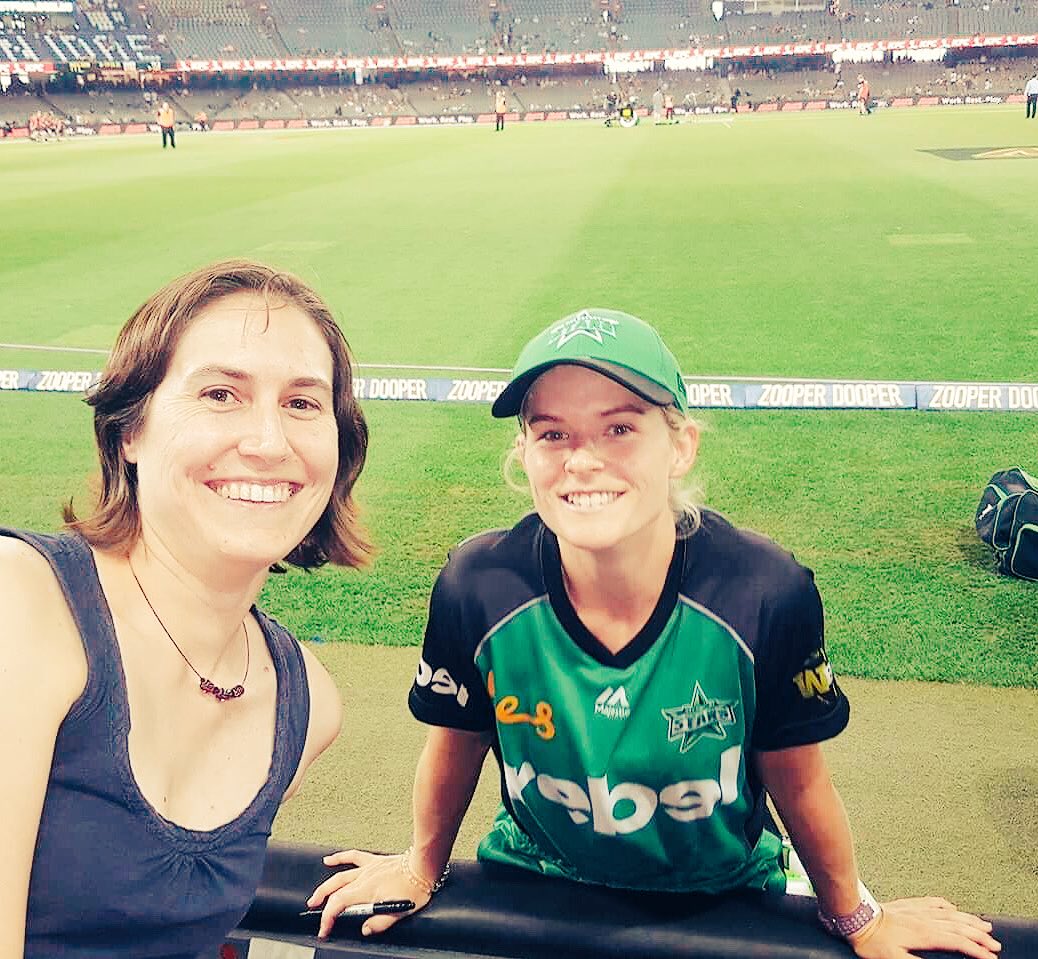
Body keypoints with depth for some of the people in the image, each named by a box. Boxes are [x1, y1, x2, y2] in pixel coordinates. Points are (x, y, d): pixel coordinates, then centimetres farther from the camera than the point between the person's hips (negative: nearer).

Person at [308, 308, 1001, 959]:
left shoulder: (770, 595, -30)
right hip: (534, 878, 1)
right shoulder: (476, 590, -26)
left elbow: (797, 781, -12)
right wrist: (421, 870, 10)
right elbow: (457, 745, -6)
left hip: (724, 896, 0)